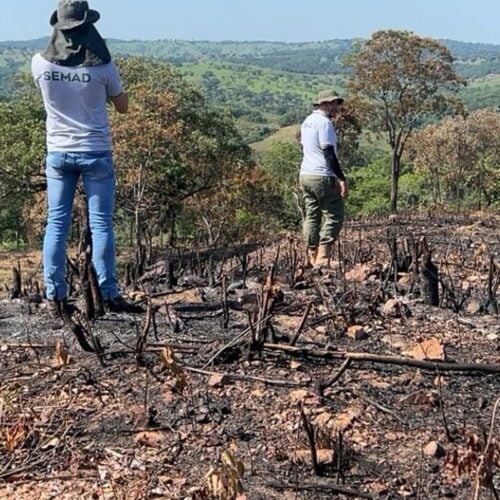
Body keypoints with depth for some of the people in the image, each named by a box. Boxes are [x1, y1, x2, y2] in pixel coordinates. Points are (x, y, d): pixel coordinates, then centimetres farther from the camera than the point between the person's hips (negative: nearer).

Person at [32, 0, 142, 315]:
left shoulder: (40, 64, -5)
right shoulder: (102, 66, -12)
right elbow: (123, 106, 3)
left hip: (58, 153, 3)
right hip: (95, 153, -3)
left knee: (57, 223, 8)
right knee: (101, 224, 2)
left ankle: (55, 296, 7)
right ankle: (110, 295, 4)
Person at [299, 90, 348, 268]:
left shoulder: (307, 122, 16)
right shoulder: (324, 122, -12)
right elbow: (329, 153, -18)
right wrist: (342, 178, -18)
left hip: (305, 175, 9)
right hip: (322, 177, -9)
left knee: (311, 216, 10)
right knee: (334, 216, -4)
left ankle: (311, 258, 11)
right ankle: (322, 258, -11)